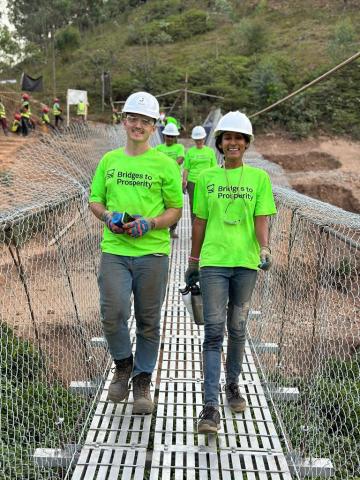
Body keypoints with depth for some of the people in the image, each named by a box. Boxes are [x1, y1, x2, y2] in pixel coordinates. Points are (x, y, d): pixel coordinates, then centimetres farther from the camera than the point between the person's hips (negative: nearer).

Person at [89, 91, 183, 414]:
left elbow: (176, 209, 3)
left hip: (152, 251, -2)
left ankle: (143, 382, 24)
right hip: (114, 250, 2)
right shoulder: (109, 160, 11)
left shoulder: (165, 164, 2)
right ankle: (123, 366, 19)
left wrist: (149, 223, -14)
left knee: (148, 321, 7)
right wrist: (108, 216, -6)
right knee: (112, 313, -10)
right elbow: (95, 200, 16)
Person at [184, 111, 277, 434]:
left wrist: (264, 248, -19)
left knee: (237, 329, 11)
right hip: (213, 262, 0)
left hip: (246, 263, 0)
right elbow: (200, 223, 11)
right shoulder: (207, 178, 8)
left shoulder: (259, 178, 5)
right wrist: (193, 262, 13)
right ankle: (211, 407, -6)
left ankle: (233, 385, 34)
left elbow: (261, 219, -1)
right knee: (214, 331, -6)